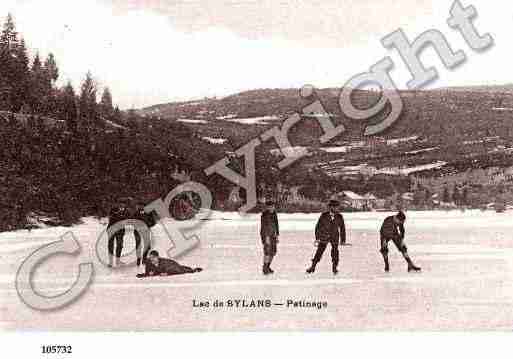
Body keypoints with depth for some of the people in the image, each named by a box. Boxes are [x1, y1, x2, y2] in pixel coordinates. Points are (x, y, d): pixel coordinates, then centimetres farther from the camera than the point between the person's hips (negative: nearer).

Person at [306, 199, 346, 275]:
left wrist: (343, 240, 8)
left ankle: (334, 268, 18)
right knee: (319, 251, -2)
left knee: (335, 253, -1)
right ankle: (312, 267, 7)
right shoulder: (324, 216, -9)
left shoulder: (339, 217, -3)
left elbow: (342, 228, 6)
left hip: (334, 238, 1)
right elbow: (318, 226, -2)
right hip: (324, 237, -1)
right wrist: (317, 238, -3)